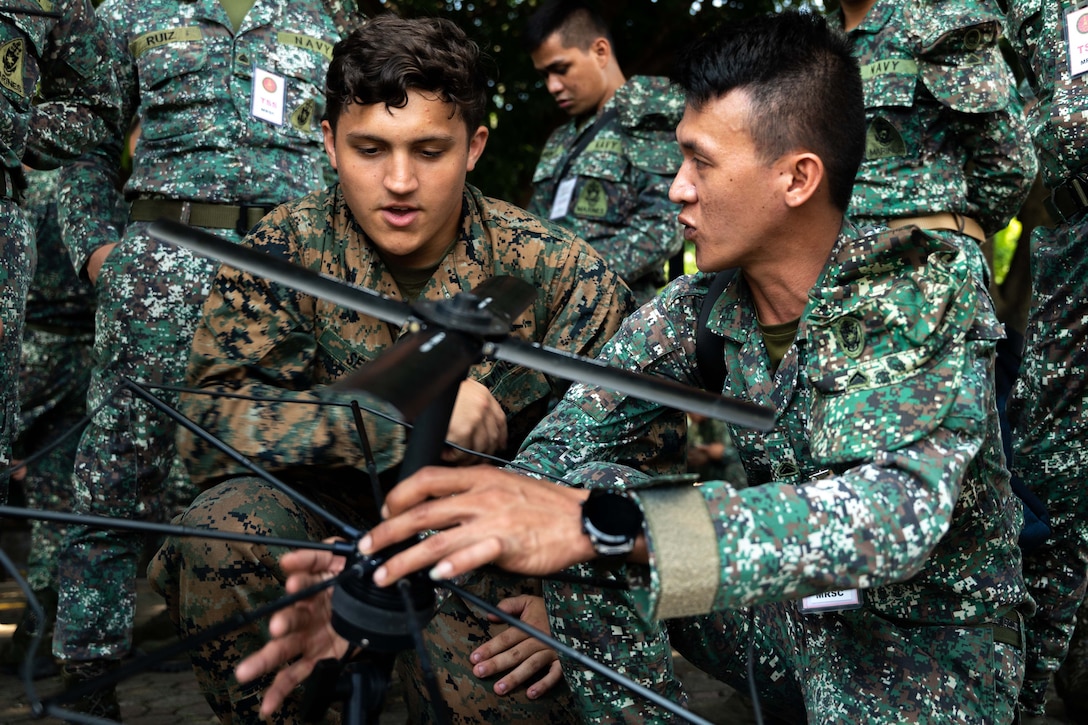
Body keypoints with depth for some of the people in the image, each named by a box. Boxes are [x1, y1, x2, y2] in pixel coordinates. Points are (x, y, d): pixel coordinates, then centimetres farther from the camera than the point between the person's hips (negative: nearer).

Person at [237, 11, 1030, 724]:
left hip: (931, 652, -4)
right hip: (777, 621, 4)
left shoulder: (927, 293, -20)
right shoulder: (695, 311, -7)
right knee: (584, 487, -15)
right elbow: (561, 454, -14)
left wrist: (603, 524, -49)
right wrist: (392, 574, -32)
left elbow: (896, 508, -37)